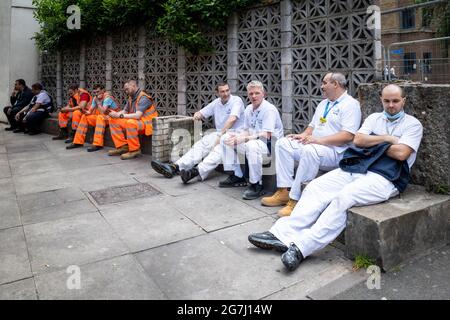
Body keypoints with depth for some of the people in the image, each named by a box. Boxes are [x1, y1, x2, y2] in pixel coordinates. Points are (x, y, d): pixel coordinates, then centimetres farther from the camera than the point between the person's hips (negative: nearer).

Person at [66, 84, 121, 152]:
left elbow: (102, 112, -29)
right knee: (84, 117, 2)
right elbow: (90, 111, 3)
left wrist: (98, 101, -22)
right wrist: (85, 112, -19)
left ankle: (98, 144, -40)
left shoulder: (107, 97, -19)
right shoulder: (96, 98, 5)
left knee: (100, 117, -36)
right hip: (101, 117, 9)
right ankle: (78, 142, 2)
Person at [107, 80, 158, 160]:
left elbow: (137, 115, -30)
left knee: (130, 122, -38)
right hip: (134, 121, 9)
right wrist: (115, 114, -8)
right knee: (113, 121, 4)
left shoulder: (143, 98, -18)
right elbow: (124, 111, 13)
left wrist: (120, 115, -27)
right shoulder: (131, 97, 8)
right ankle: (122, 147, 0)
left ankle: (134, 150, -22)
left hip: (146, 124, -9)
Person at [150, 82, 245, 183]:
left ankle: (197, 171, -59)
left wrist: (221, 136, -26)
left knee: (218, 149, -36)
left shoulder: (236, 101, -6)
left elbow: (232, 119, -22)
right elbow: (201, 113, 22)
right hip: (219, 133, 6)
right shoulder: (216, 103, 16)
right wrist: (197, 114, -5)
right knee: (200, 145, -18)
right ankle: (174, 167, -31)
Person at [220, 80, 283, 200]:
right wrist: (236, 137, -12)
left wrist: (243, 139, -28)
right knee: (226, 138, 5)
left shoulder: (269, 109, -16)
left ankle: (256, 185, -25)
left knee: (252, 145, -41)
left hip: (271, 145, -9)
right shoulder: (249, 109, 9)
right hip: (253, 141, 9)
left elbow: (266, 135, -24)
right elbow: (246, 131, 11)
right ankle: (237, 176, 10)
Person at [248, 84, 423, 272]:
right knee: (315, 187, -16)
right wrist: (387, 138, -1)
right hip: (355, 167, 6)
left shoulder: (412, 124, 8)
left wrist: (373, 144, 3)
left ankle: (301, 248, -35)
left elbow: (401, 153, -8)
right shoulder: (374, 118, 23)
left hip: (384, 178, -6)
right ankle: (283, 234, -24)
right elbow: (358, 140, 6)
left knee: (343, 197, -33)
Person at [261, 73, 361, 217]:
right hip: (312, 144, 9)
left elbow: (348, 135, -19)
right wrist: (303, 135, 2)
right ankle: (284, 191, -12)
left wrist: (319, 140, -25)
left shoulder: (350, 104, -6)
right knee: (283, 143, -6)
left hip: (335, 151, -9)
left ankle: (295, 199, -32)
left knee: (310, 150, -39)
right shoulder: (323, 103, 23)